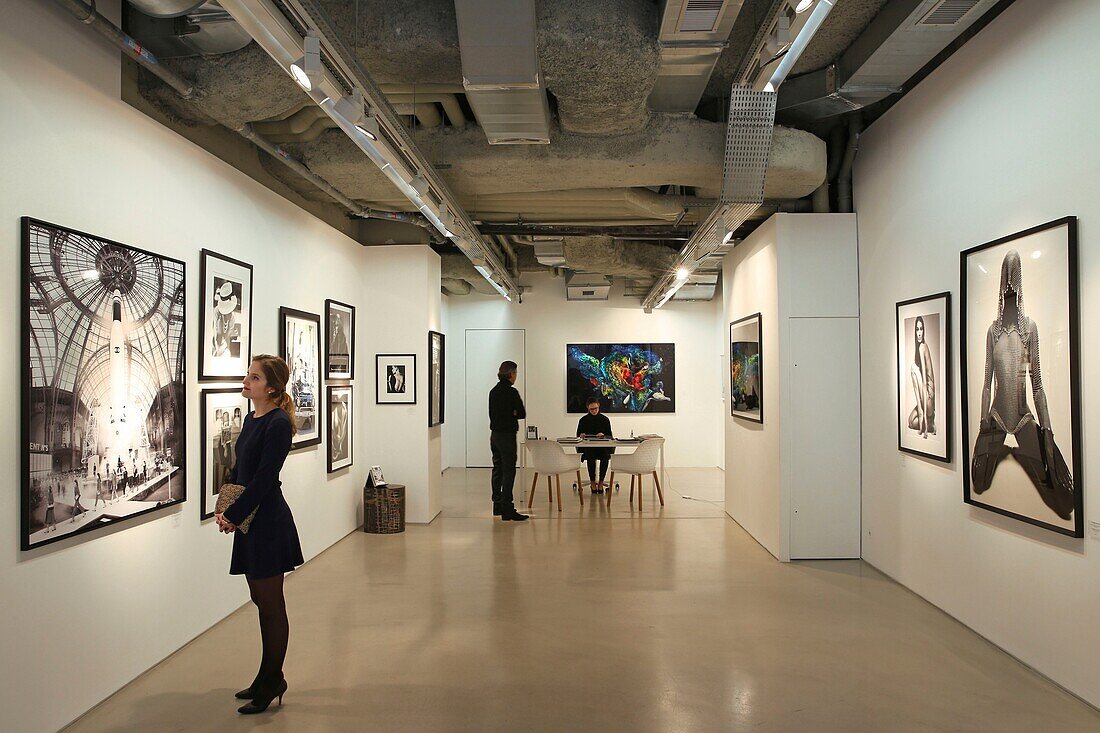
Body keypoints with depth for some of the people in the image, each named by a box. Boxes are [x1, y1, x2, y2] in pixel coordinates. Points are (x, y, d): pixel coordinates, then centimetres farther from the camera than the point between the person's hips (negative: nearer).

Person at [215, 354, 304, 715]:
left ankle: (271, 682, 17)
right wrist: (226, 507, 4)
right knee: (261, 600, 17)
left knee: (271, 605, 3)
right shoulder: (251, 418, 10)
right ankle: (270, 676, 30)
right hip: (250, 520, 9)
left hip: (268, 522, -9)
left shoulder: (278, 424, -17)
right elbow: (239, 468, 16)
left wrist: (233, 515, -12)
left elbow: (263, 479, -19)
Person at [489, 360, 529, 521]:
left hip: (494, 434, 8)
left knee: (497, 470, 14)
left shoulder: (493, 391, 10)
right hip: (507, 435, -8)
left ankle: (497, 506, 22)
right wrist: (513, 414, 5)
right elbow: (522, 413, -11)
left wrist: (507, 414, 2)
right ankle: (507, 510, -8)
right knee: (508, 471, -7)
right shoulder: (511, 392, -14)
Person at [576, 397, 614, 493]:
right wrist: (581, 436, -12)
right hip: (588, 448, 0)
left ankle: (601, 483, -20)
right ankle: (592, 482, -18)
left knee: (605, 456, -33)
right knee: (591, 457, -34)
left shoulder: (605, 419, 7)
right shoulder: (583, 420, 8)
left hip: (603, 447, 0)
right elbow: (578, 436, 12)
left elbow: (610, 436, 7)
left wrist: (603, 436, -16)